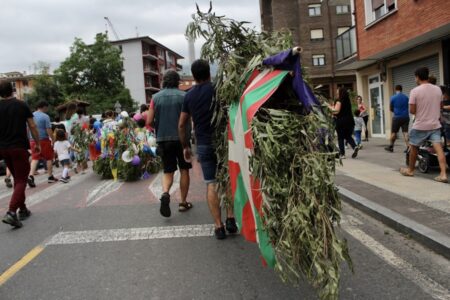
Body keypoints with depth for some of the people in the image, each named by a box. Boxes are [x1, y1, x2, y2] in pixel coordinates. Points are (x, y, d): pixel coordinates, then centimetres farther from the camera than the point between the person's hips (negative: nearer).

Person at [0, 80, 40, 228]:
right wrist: (37, 143, 4)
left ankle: (23, 210, 24)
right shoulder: (22, 105, -5)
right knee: (21, 180, -2)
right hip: (19, 147, -4)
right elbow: (32, 126, -5)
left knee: (17, 179, 19)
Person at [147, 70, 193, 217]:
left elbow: (149, 121, 1)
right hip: (181, 138, -2)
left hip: (163, 139, 2)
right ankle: (183, 202, 16)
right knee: (184, 170, 12)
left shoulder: (156, 97, 3)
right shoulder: (183, 96, -3)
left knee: (168, 171, 12)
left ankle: (165, 193, -15)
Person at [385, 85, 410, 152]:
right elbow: (407, 107, 15)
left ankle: (391, 147, 18)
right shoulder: (406, 97, 5)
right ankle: (408, 147, -9)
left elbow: (391, 109, 3)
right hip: (405, 116, 3)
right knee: (405, 132, 1)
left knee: (393, 132, 8)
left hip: (397, 117, -3)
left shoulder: (393, 98, -5)